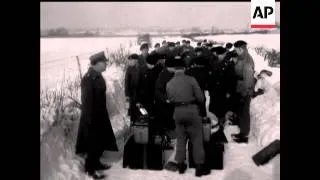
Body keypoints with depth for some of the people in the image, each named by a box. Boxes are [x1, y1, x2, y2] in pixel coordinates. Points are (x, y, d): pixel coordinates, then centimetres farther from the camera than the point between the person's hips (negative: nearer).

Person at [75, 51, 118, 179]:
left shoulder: (97, 75, 4)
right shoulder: (88, 78, -24)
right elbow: (87, 100, -23)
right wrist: (90, 118, -20)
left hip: (100, 114, 9)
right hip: (92, 116, -9)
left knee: (101, 141, 19)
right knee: (93, 143, 5)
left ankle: (96, 163, 36)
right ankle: (90, 169, 22)